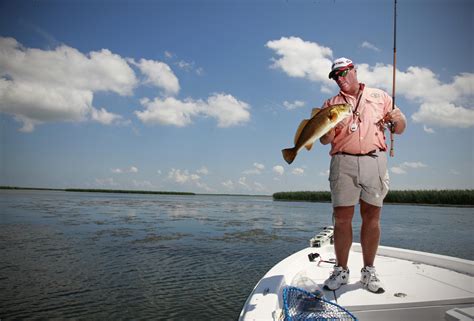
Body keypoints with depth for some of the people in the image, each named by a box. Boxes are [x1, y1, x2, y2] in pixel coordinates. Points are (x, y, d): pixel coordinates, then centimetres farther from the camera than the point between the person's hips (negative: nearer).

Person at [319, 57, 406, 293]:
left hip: (374, 160, 0)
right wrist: (329, 127, -14)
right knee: (342, 218, -2)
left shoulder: (380, 96, 15)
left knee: (372, 217, 2)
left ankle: (368, 271, 14)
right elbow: (325, 140, 8)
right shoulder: (331, 104, 16)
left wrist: (397, 119, -8)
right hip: (343, 162, 0)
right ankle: (341, 270, 9)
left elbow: (399, 130, 14)